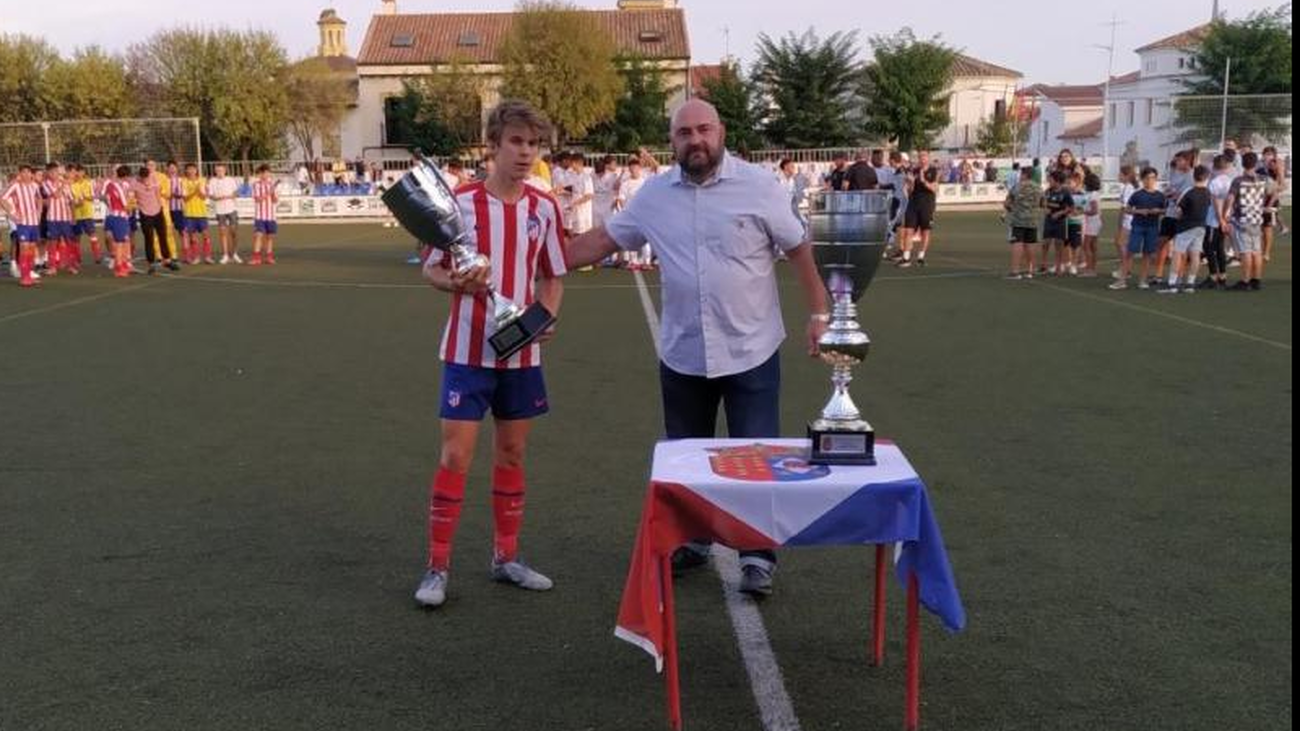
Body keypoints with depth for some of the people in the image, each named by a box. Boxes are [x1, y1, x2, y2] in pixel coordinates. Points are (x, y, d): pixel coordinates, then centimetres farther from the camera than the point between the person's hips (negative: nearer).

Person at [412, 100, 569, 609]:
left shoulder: (545, 208, 2)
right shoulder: (461, 202, -7)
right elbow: (431, 269, 0)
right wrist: (455, 282, -22)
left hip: (521, 353, 4)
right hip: (468, 351, -3)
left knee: (512, 453, 12)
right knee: (455, 456, -3)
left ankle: (507, 557, 25)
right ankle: (437, 568, 7)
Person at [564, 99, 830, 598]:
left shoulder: (758, 186, -6)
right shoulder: (655, 194, 3)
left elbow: (798, 249, -1)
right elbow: (604, 239, 10)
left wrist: (819, 313, -2)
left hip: (751, 351, -3)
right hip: (681, 354, 4)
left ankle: (758, 557, 14)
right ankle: (689, 542, 33)